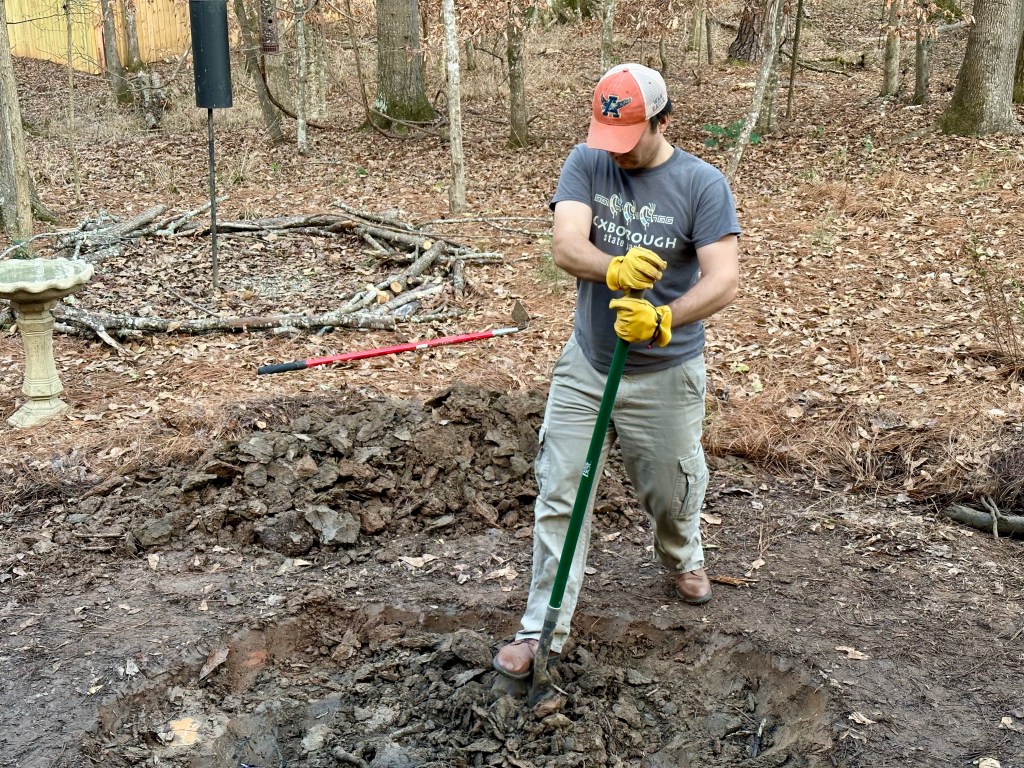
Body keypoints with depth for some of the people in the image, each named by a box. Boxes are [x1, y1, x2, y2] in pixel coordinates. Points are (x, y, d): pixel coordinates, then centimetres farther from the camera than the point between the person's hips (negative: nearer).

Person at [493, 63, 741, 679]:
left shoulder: (702, 184, -12)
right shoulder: (586, 164, -5)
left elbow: (724, 280, -21)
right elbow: (565, 245, -21)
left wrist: (663, 319, -40)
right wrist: (616, 269, -43)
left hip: (666, 374, -1)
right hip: (586, 363, 2)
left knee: (672, 491, 16)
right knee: (560, 496, 1)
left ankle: (684, 559, 50)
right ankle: (544, 628, 12)